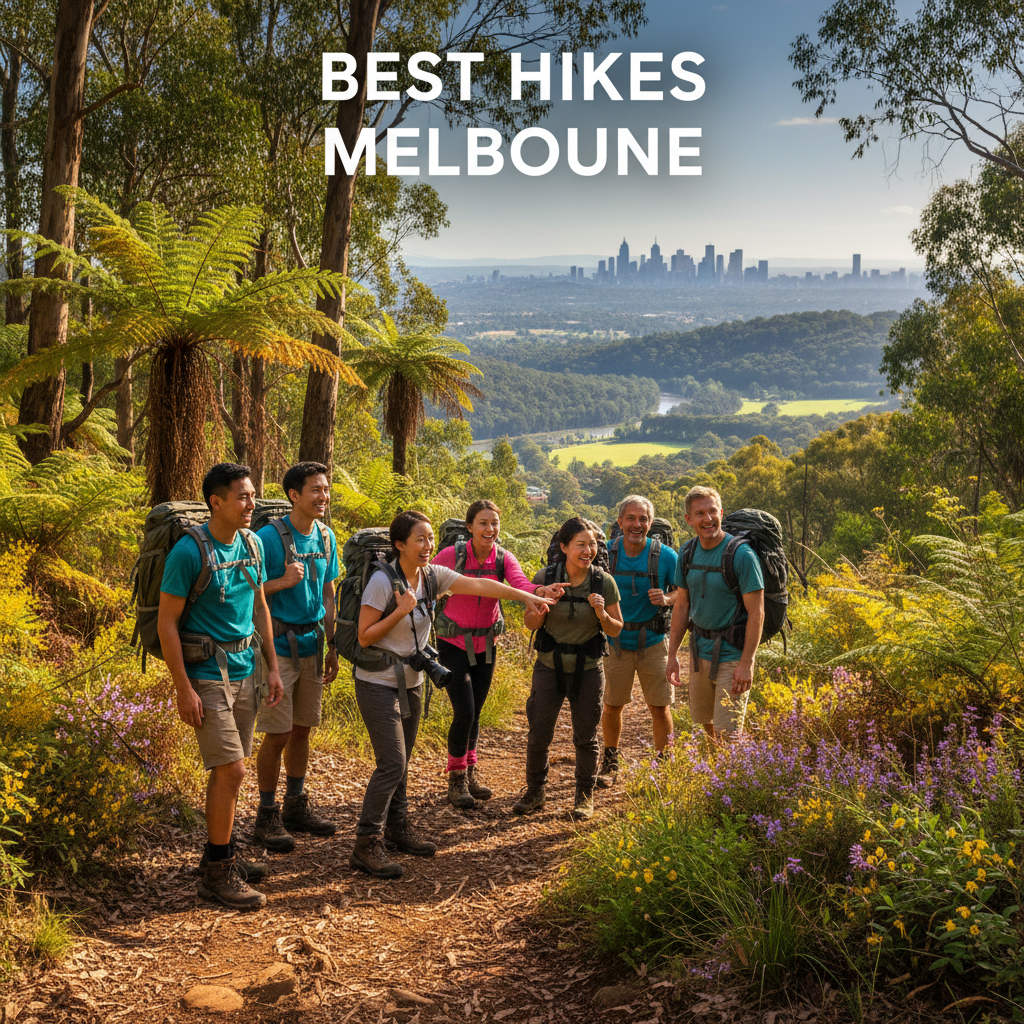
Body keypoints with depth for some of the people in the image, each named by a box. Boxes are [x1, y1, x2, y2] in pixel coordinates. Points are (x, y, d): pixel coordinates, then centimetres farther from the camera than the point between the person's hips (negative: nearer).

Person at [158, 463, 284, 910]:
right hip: (207, 674, -7)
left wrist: (272, 667, 13)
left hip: (246, 671, 7)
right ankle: (217, 874, 2)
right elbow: (167, 623, -13)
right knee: (232, 770, -9)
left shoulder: (252, 544, 6)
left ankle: (219, 854, 27)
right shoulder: (189, 551, -15)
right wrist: (184, 689, -16)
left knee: (225, 770, 14)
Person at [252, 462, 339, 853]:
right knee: (277, 734, -3)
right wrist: (284, 582, -24)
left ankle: (296, 807, 26)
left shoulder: (326, 537, 7)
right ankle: (266, 817, 9)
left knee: (302, 730, 13)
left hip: (311, 643, 6)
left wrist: (333, 647, 13)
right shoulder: (270, 537, -13)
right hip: (278, 644, -6)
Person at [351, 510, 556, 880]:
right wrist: (400, 611, -23)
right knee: (392, 763, -12)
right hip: (378, 683, -7)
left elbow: (479, 586, -6)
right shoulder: (383, 581, -18)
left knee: (401, 760, 15)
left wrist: (526, 597, -12)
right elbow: (365, 637, -15)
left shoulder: (433, 575, 0)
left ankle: (396, 826, 30)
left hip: (410, 682, 7)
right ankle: (366, 844, -5)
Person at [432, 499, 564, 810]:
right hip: (454, 644, -3)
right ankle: (456, 779, 9)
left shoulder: (503, 558, -10)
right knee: (464, 713, -10)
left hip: (485, 644, 4)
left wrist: (541, 591, -49)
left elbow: (520, 583, -29)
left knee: (474, 713, 12)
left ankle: (470, 772, 32)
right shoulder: (451, 555, -17)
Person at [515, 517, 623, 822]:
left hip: (587, 670, 0)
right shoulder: (545, 577, -11)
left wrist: (602, 615, -21)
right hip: (549, 667, 0)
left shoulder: (604, 582, -10)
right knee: (538, 733, 3)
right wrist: (538, 614, -23)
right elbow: (530, 623, 0)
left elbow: (616, 629, -1)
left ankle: (585, 796, 27)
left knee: (586, 737, 8)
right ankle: (535, 791, 25)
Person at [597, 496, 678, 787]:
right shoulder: (606, 554, -5)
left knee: (660, 708, 3)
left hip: (653, 643, -1)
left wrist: (666, 598, -20)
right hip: (617, 642, 1)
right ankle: (610, 763, 29)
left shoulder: (665, 556, -8)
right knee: (612, 706, 10)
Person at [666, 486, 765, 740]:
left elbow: (756, 612, -16)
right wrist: (672, 655, 9)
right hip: (700, 652, 6)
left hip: (732, 655, -6)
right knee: (705, 722, 19)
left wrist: (746, 663, -20)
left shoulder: (741, 555, -16)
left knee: (727, 733, -6)